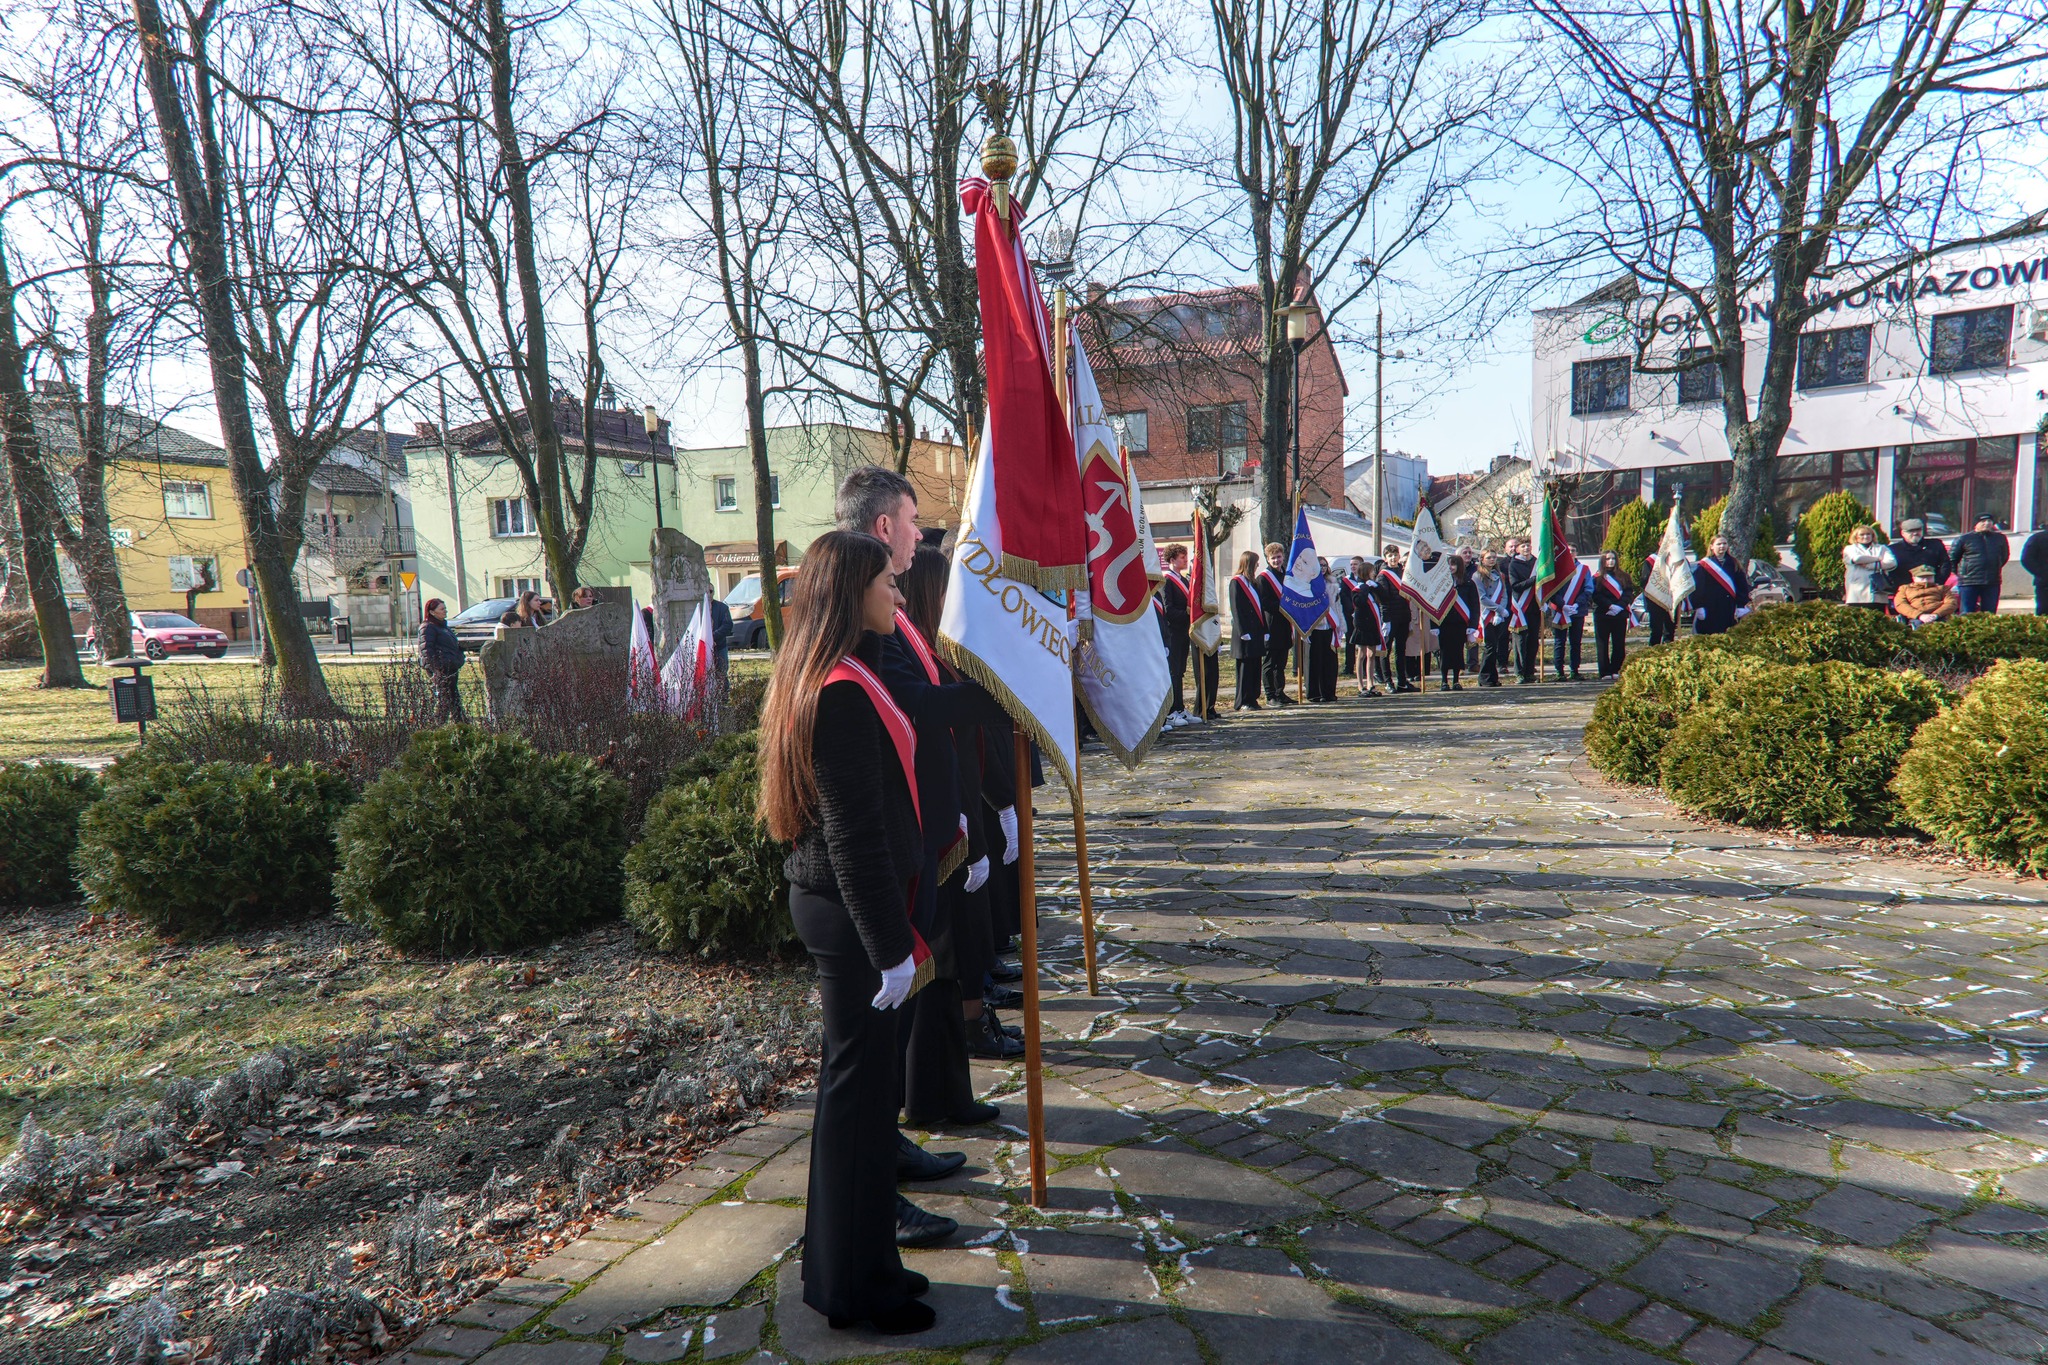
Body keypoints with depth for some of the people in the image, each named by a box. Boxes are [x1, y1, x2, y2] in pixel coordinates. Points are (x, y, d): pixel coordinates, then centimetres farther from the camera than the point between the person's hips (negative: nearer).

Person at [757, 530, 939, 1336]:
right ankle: (853, 1286, 21)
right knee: (860, 1086, 3)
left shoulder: (830, 679, 11)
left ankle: (850, 1264, 35)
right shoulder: (844, 690, -20)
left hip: (833, 900, 10)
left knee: (857, 1079, 19)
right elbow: (855, 831, -23)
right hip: (848, 911, -10)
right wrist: (890, 946, -19)